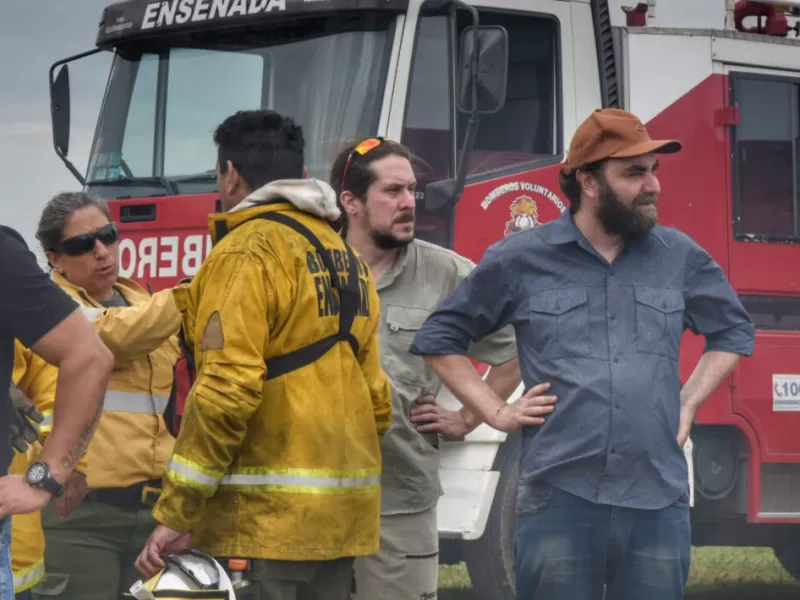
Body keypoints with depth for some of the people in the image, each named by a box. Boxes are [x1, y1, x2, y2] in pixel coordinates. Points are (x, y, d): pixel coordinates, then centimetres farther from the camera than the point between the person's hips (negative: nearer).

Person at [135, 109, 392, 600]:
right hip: (340, 517, 8)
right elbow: (374, 398, 18)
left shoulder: (248, 251, -9)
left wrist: (177, 514, -15)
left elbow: (226, 392, -17)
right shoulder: (343, 255, 17)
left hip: (266, 520, -8)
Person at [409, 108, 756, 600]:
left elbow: (734, 332, 25)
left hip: (659, 504, 2)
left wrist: (689, 403, 13)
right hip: (560, 502, -2)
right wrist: (496, 413, 5)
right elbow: (440, 338, 13)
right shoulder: (521, 260, 3)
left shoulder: (680, 256, 10)